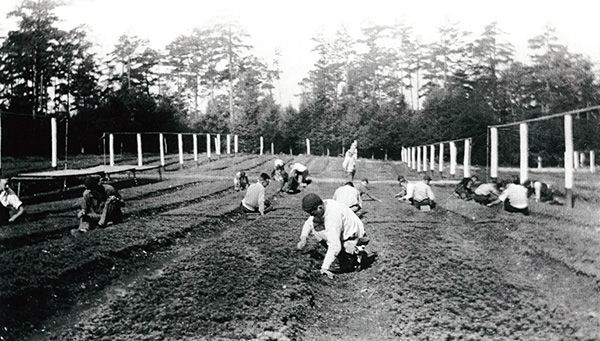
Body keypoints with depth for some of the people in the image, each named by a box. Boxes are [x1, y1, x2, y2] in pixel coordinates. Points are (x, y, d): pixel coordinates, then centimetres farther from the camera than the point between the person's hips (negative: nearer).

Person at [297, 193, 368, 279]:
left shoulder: (332, 216, -33)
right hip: (343, 233, 9)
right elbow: (309, 223, 10)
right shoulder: (320, 207, -6)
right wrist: (303, 238, -7)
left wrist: (324, 268, -34)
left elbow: (335, 246, -37)